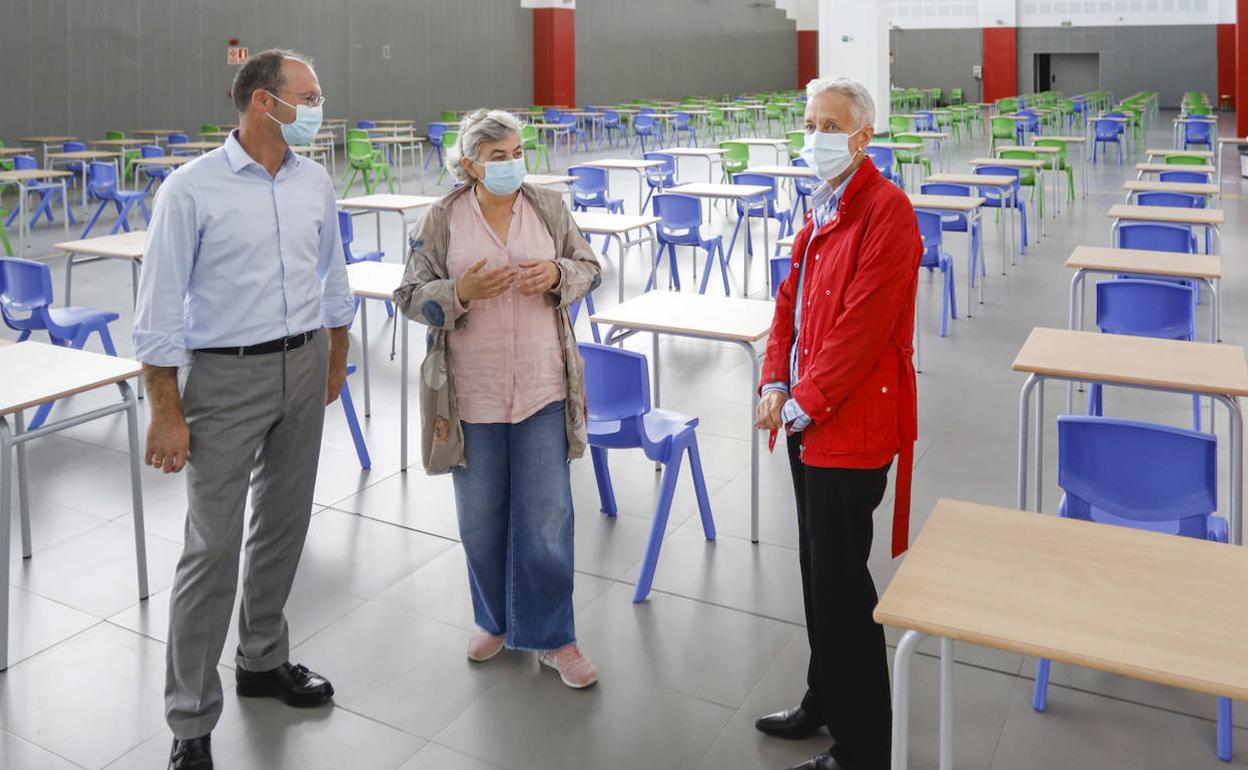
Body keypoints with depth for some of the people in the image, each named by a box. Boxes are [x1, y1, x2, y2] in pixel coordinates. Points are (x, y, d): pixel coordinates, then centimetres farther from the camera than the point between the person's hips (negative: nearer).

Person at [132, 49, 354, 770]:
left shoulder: (315, 182, 4)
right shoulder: (192, 189, -12)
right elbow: (160, 308, -11)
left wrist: (335, 359, 20)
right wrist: (167, 413, -12)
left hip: (305, 367, 6)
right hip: (227, 376, -5)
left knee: (285, 525, 15)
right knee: (213, 547, -2)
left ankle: (263, 661, 35)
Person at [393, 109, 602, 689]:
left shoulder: (548, 207, 2)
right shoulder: (442, 220, -2)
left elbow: (589, 269, 9)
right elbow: (410, 296, 0)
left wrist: (558, 274, -13)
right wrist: (460, 292, -19)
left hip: (542, 389, 0)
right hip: (471, 394, 0)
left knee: (547, 520, 2)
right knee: (481, 521, 14)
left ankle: (553, 637, 20)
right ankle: (495, 621, 36)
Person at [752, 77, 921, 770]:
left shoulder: (885, 210, -16)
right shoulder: (823, 206, 14)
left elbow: (863, 325, -22)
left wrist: (803, 403, -17)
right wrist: (775, 384, 1)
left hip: (853, 426, -9)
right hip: (808, 420, 9)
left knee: (839, 582, 0)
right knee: (818, 567, 20)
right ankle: (825, 701, 39)